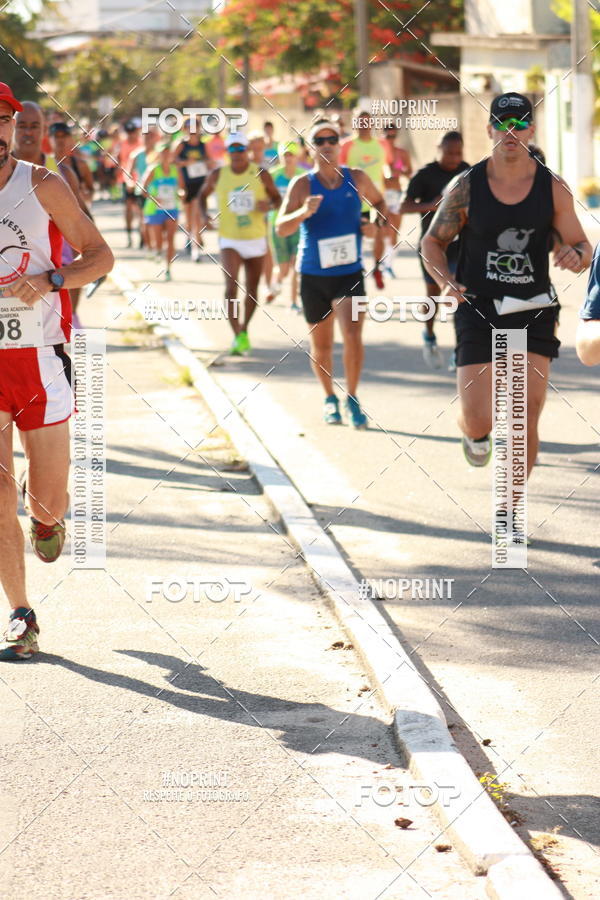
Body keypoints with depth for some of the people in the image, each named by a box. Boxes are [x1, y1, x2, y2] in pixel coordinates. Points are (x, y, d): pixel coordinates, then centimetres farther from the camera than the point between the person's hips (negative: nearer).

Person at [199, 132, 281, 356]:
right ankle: (237, 337, -24)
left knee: (252, 289, 12)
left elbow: (277, 198, 6)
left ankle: (244, 330, 33)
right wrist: (203, 214, -4)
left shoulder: (260, 175, -4)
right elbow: (203, 194, 14)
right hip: (229, 240, -1)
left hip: (256, 239, 2)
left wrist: (269, 205, -17)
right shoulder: (218, 176, -3)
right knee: (231, 286, -19)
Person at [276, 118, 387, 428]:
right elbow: (281, 228, -16)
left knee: (353, 335, -17)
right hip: (313, 275, 0)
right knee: (321, 344, 10)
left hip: (350, 273, 0)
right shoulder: (302, 185, -7)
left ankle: (352, 398, -2)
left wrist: (377, 223, 0)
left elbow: (380, 202, 20)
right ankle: (329, 398, 31)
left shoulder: (357, 179, 0)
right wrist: (304, 212, -34)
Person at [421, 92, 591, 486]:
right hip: (479, 311, -1)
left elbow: (581, 247, 4)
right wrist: (445, 282, -14)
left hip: (534, 313, 1)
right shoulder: (466, 187, -4)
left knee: (526, 419, -7)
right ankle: (474, 434, 34)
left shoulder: (553, 188, -2)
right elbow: (432, 242, 5)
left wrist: (577, 255, -21)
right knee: (479, 420, -6)